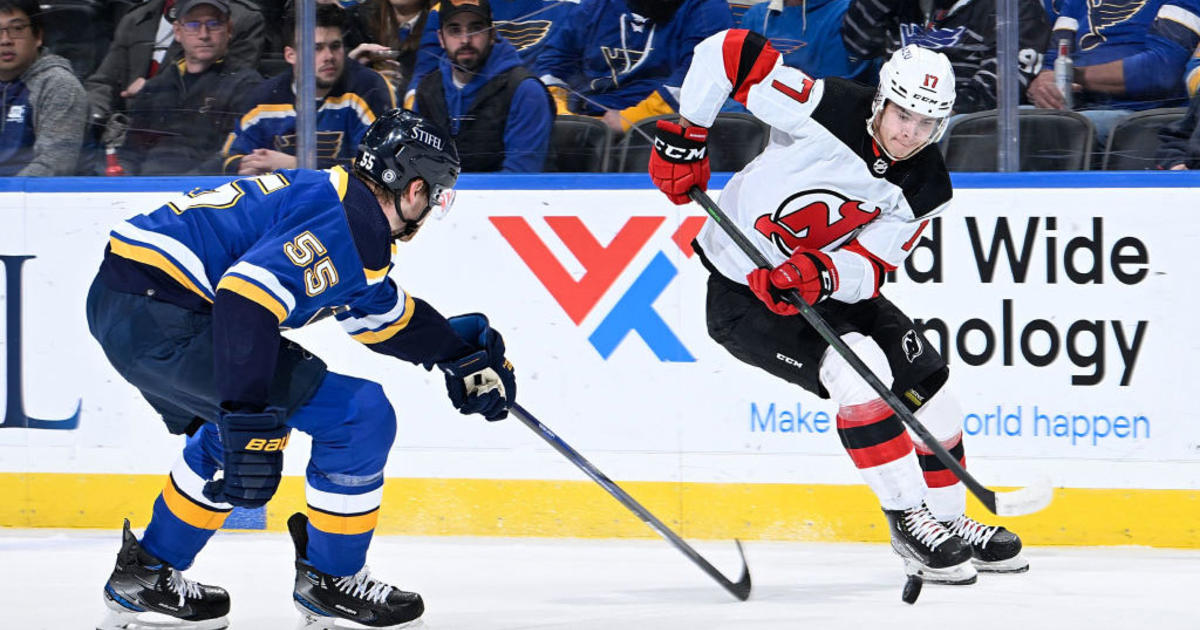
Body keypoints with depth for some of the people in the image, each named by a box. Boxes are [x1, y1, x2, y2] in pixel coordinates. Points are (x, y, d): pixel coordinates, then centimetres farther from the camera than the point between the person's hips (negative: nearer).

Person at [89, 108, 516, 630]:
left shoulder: (334, 194, 20)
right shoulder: (345, 224, -12)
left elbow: (379, 309, 36)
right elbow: (247, 298, -27)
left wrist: (460, 351, 38)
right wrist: (246, 420, -31)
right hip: (159, 319, -11)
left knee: (247, 420, 34)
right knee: (359, 415, -7)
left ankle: (145, 573, 36)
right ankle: (329, 582, 9)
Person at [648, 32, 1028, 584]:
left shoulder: (925, 189, -10)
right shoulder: (826, 109, -26)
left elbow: (867, 267, -16)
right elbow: (724, 51, -25)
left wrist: (820, 274, -37)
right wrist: (686, 136, -24)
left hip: (829, 286, 7)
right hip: (740, 291, -7)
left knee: (925, 382, 4)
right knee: (860, 372, -26)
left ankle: (947, 521, 23)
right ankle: (908, 521, -16)